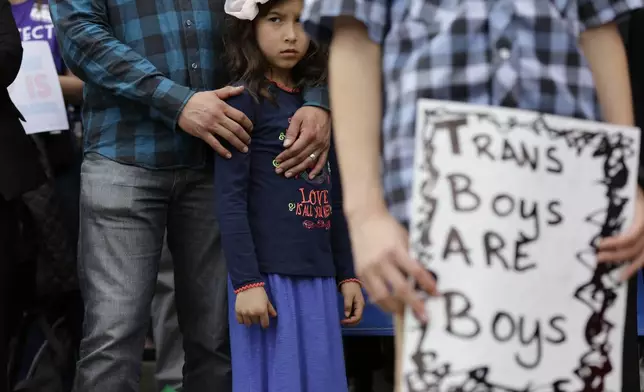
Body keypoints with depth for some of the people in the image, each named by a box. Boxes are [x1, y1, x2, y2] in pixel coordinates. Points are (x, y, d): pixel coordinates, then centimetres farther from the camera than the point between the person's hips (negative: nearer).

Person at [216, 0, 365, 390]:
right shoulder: (245, 99, -6)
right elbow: (230, 198, -12)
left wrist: (347, 273, 14)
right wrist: (246, 282, -16)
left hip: (318, 275, 6)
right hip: (269, 273, -6)